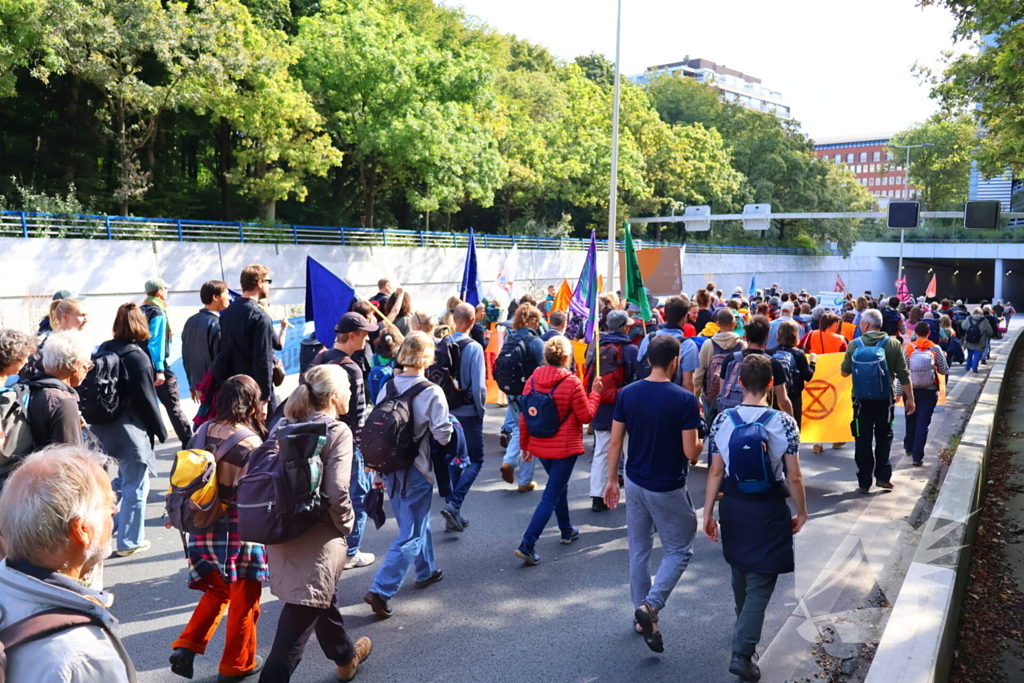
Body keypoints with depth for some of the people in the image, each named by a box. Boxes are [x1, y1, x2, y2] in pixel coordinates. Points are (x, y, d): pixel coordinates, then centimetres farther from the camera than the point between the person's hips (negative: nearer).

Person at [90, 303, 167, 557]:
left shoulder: (103, 350, 5)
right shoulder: (137, 356, -17)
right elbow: (146, 399, -14)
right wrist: (160, 431, -4)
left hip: (103, 429, 8)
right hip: (130, 430, -8)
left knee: (122, 479, 25)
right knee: (135, 487, 5)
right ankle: (130, 541, 13)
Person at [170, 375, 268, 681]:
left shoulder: (203, 433, -2)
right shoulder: (251, 442, -20)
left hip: (206, 525, 6)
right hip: (241, 529, -6)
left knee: (217, 590, 25)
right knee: (244, 599, 13)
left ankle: (186, 646, 16)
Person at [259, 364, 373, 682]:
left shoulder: (283, 425, 4)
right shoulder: (338, 431, -13)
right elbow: (337, 492, -21)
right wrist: (346, 526, -5)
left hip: (282, 530, 8)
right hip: (317, 537, -8)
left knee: (322, 597, 28)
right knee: (299, 619, 2)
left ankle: (346, 657, 49)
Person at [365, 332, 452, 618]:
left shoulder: (387, 388, -2)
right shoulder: (432, 393, -17)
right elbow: (443, 435, -17)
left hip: (390, 468, 6)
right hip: (416, 471, -6)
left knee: (416, 521, 25)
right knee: (411, 535, 3)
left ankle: (427, 571, 42)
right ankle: (381, 591, -4)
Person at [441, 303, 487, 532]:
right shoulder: (473, 348, -14)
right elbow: (478, 386, -17)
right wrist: (481, 410, -1)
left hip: (447, 411, 5)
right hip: (468, 413, -5)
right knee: (475, 461, 8)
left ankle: (453, 516, 20)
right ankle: (454, 503, -10)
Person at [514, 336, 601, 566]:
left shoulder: (533, 380, -3)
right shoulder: (572, 383, -17)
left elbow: (524, 417, 1)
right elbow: (586, 416, -9)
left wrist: (525, 444, 12)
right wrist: (595, 393, 4)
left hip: (539, 446, 6)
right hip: (564, 447, -6)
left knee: (559, 485, 26)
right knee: (551, 495, 0)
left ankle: (567, 531, 42)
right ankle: (527, 544, -6)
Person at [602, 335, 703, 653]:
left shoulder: (627, 394, -5)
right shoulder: (684, 400, -17)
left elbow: (615, 442, -1)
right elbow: (691, 453, -16)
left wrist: (611, 479, 10)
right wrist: (702, 441, 6)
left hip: (634, 483, 5)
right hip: (668, 489, -5)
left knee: (639, 550, 17)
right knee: (679, 550, 12)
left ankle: (642, 612, 28)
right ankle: (651, 605, -4)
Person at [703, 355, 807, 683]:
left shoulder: (722, 421, -8)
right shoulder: (784, 423, -14)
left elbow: (715, 472, -5)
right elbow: (794, 477, -11)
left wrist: (708, 513, 3)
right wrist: (802, 513, 4)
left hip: (733, 506, 3)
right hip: (769, 510, -3)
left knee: (740, 569, 24)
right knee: (761, 581, 4)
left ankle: (744, 625, 46)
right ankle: (742, 653, -3)